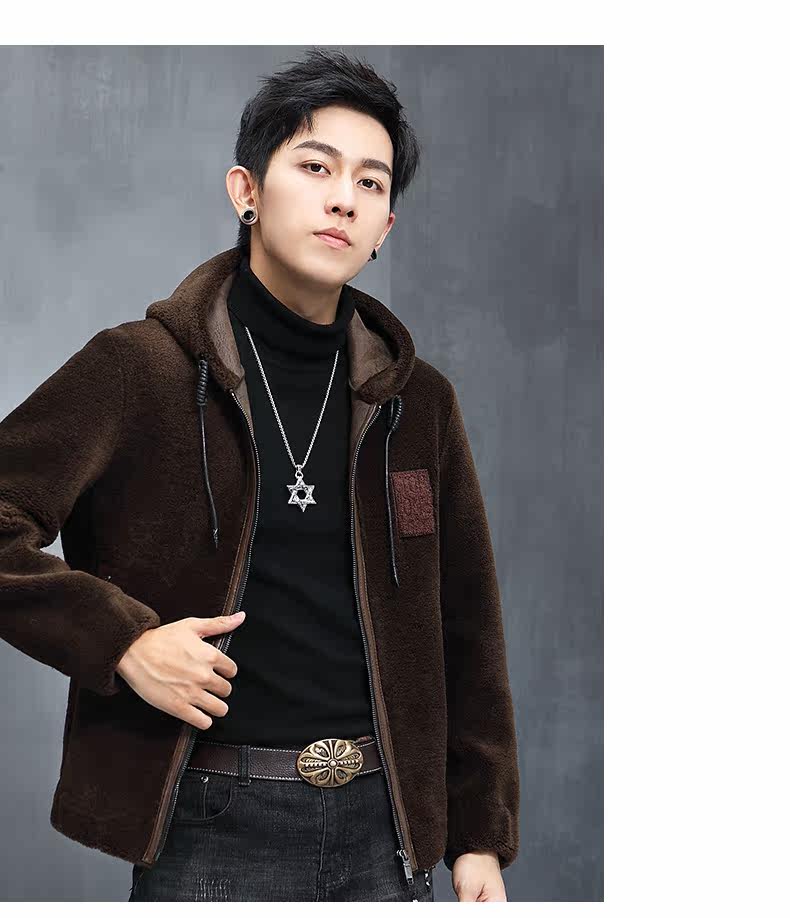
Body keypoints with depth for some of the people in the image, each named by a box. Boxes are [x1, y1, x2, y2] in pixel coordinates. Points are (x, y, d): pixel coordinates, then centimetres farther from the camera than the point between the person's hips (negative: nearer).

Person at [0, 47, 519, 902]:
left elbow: (467, 631, 10)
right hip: (213, 832, -3)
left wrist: (482, 836, 9)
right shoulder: (137, 370, -5)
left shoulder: (418, 403, 6)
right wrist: (120, 640, -16)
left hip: (384, 830, 4)